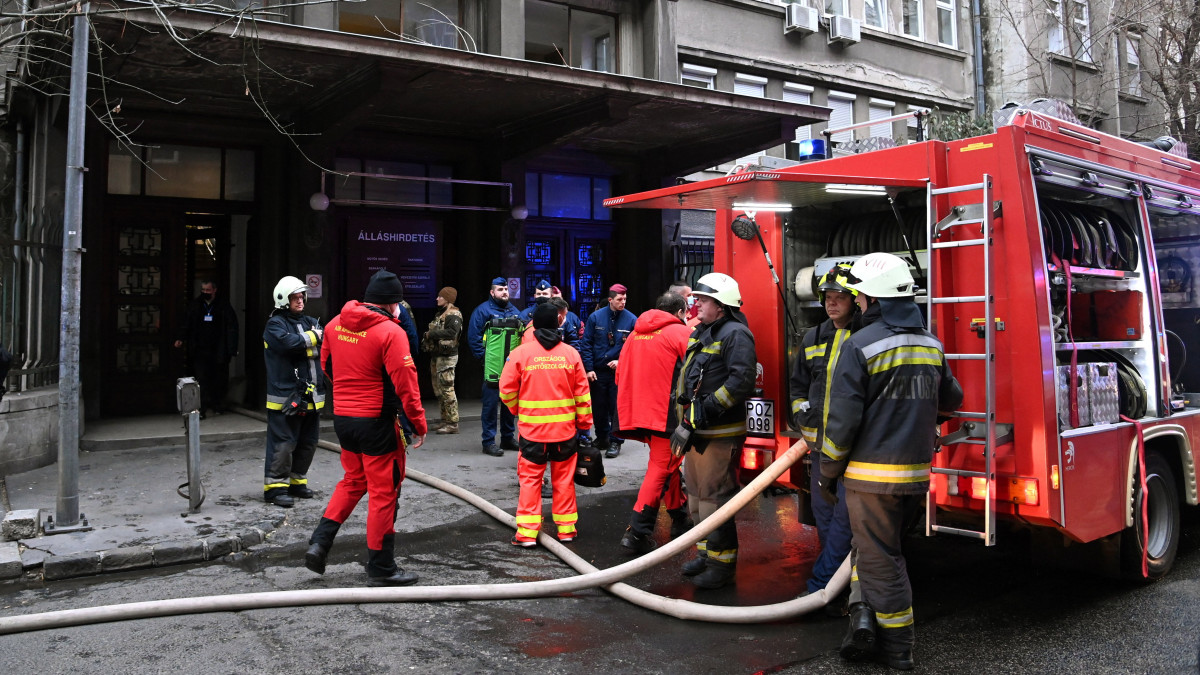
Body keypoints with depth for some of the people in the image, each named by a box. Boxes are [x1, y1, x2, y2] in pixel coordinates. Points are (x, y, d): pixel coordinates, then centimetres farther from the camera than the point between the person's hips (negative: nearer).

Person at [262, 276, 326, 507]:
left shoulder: (309, 322, 16)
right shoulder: (275, 324, -6)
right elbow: (289, 342, -25)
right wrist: (313, 337, -12)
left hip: (311, 396, 7)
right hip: (286, 398, -7)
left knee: (308, 442, 14)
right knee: (283, 443, -5)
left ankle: (297, 481, 27)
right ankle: (275, 486, 5)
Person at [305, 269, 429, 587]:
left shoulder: (336, 324, 4)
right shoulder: (390, 332, -17)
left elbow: (326, 365, 17)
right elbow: (405, 384, -18)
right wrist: (419, 425, -10)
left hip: (342, 416, 7)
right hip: (377, 421, -7)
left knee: (353, 481, 25)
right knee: (383, 492, 5)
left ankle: (319, 543, 16)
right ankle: (381, 568, 14)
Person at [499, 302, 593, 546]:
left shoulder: (520, 353, -7)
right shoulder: (571, 353, -2)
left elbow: (507, 391, -3)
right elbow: (582, 392, 1)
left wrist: (518, 410, 16)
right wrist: (584, 422, 11)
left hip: (532, 428, -2)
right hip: (565, 428, 2)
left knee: (530, 478, 6)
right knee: (564, 478, 13)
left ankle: (527, 531, 4)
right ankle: (566, 527, 20)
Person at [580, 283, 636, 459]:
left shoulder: (631, 320, -4)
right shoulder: (595, 317, -2)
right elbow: (586, 344, -1)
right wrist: (589, 368, -6)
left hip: (619, 371, -1)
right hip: (598, 371, 2)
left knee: (617, 407, 2)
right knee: (599, 406, 12)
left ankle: (615, 441, 12)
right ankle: (601, 437, 28)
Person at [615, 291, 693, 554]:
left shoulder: (635, 334, 12)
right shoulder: (681, 333, -6)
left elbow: (621, 375, 14)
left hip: (639, 412, 7)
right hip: (668, 414, -7)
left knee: (668, 464, 21)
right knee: (661, 470, -2)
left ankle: (680, 519, 32)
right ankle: (638, 532, -5)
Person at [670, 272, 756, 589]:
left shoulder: (735, 334, -13)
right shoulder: (700, 334, 17)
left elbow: (741, 381, -26)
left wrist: (707, 409, -25)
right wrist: (684, 418, 18)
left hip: (720, 432, -10)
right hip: (696, 431, 10)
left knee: (715, 496, -6)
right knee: (697, 492, 18)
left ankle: (723, 562, 6)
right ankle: (706, 554, 31)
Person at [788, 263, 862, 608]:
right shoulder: (813, 339, 13)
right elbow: (798, 383, 24)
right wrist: (801, 411, 8)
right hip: (821, 441, 6)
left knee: (845, 515, -7)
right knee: (823, 512, 12)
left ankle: (819, 585, 2)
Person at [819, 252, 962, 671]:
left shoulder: (860, 346, -14)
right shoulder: (931, 344, 7)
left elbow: (843, 420, -15)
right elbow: (951, 399, 21)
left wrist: (828, 474, -5)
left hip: (871, 474, -6)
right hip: (916, 474, 6)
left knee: (879, 557, 5)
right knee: (880, 547, 21)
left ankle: (897, 648, 14)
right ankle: (867, 613, 13)